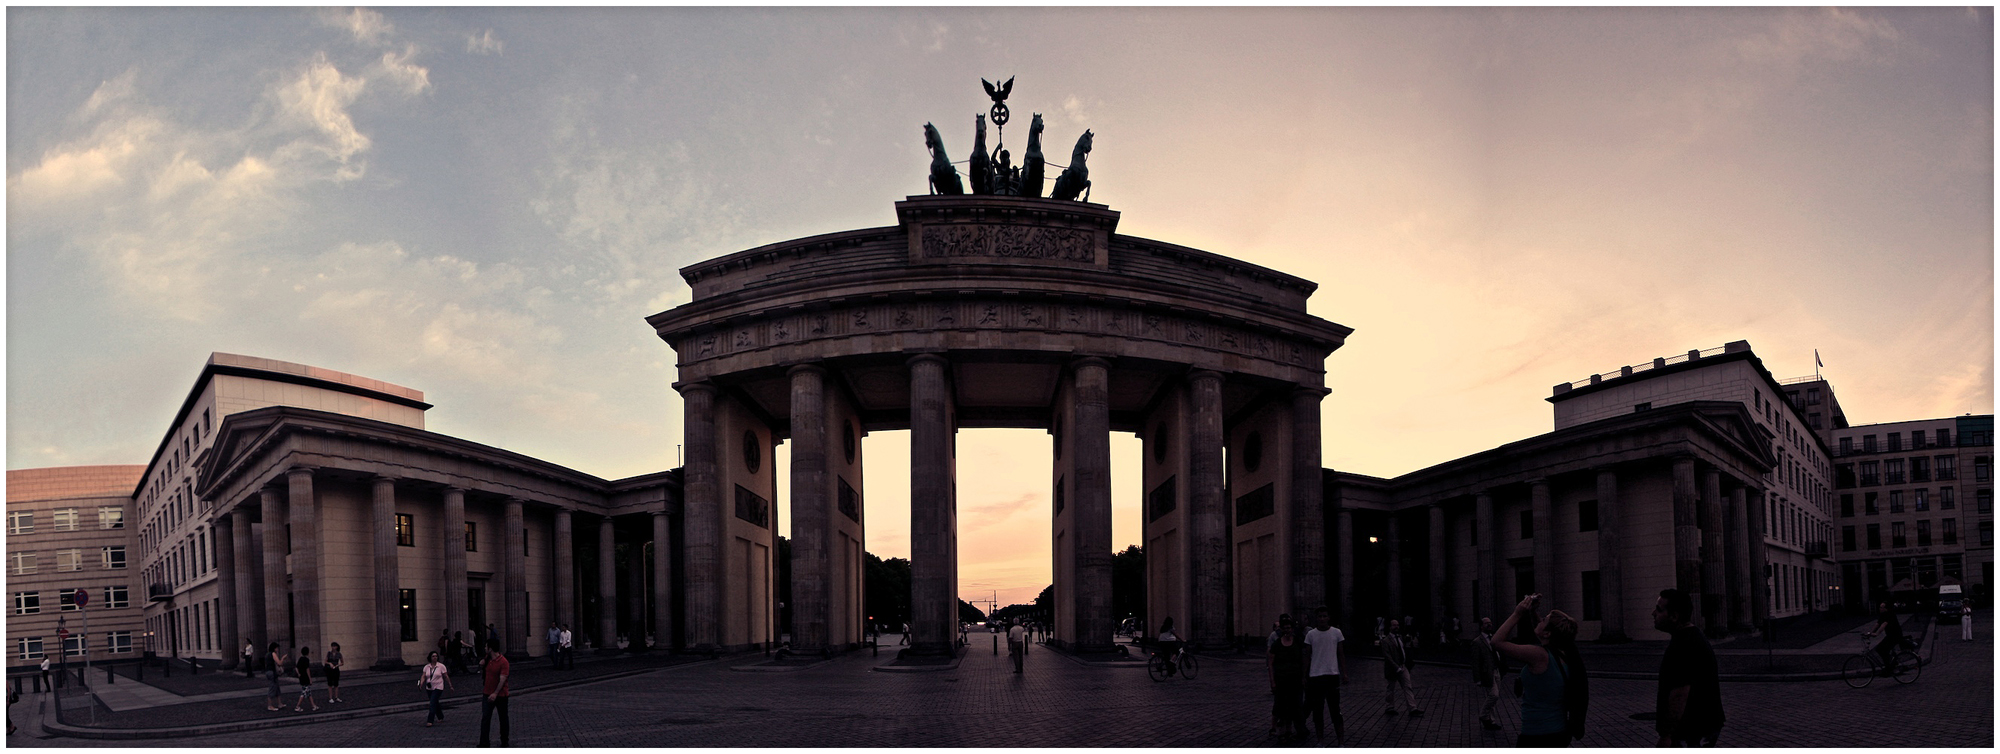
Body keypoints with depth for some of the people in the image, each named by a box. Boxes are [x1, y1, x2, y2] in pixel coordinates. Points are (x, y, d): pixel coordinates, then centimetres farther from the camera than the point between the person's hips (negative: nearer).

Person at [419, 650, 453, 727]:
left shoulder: (441, 666, -5)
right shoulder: (426, 667, 6)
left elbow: (446, 677, -1)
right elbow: (423, 676, 0)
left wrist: (450, 686, 3)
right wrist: (421, 684, -18)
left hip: (438, 688, -5)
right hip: (429, 688, 5)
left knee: (433, 704, -14)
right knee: (436, 703, 16)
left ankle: (430, 721, -16)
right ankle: (440, 717, 34)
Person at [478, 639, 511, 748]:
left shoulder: (503, 662, -18)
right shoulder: (488, 659, 4)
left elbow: (503, 679, -24)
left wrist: (495, 693, -32)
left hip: (500, 694, -6)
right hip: (488, 694, 6)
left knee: (503, 719, 9)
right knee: (485, 718, -4)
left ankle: (504, 742, 21)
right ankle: (484, 743, -5)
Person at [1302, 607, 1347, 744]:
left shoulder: (1336, 633, 1)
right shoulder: (1311, 634, 2)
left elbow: (1341, 654, 5)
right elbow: (1307, 656, 6)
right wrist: (1304, 676, 4)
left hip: (1332, 675, -1)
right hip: (1315, 676, 1)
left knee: (1335, 710, -3)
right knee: (1317, 711, 7)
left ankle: (1341, 741, 0)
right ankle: (1321, 740, 16)